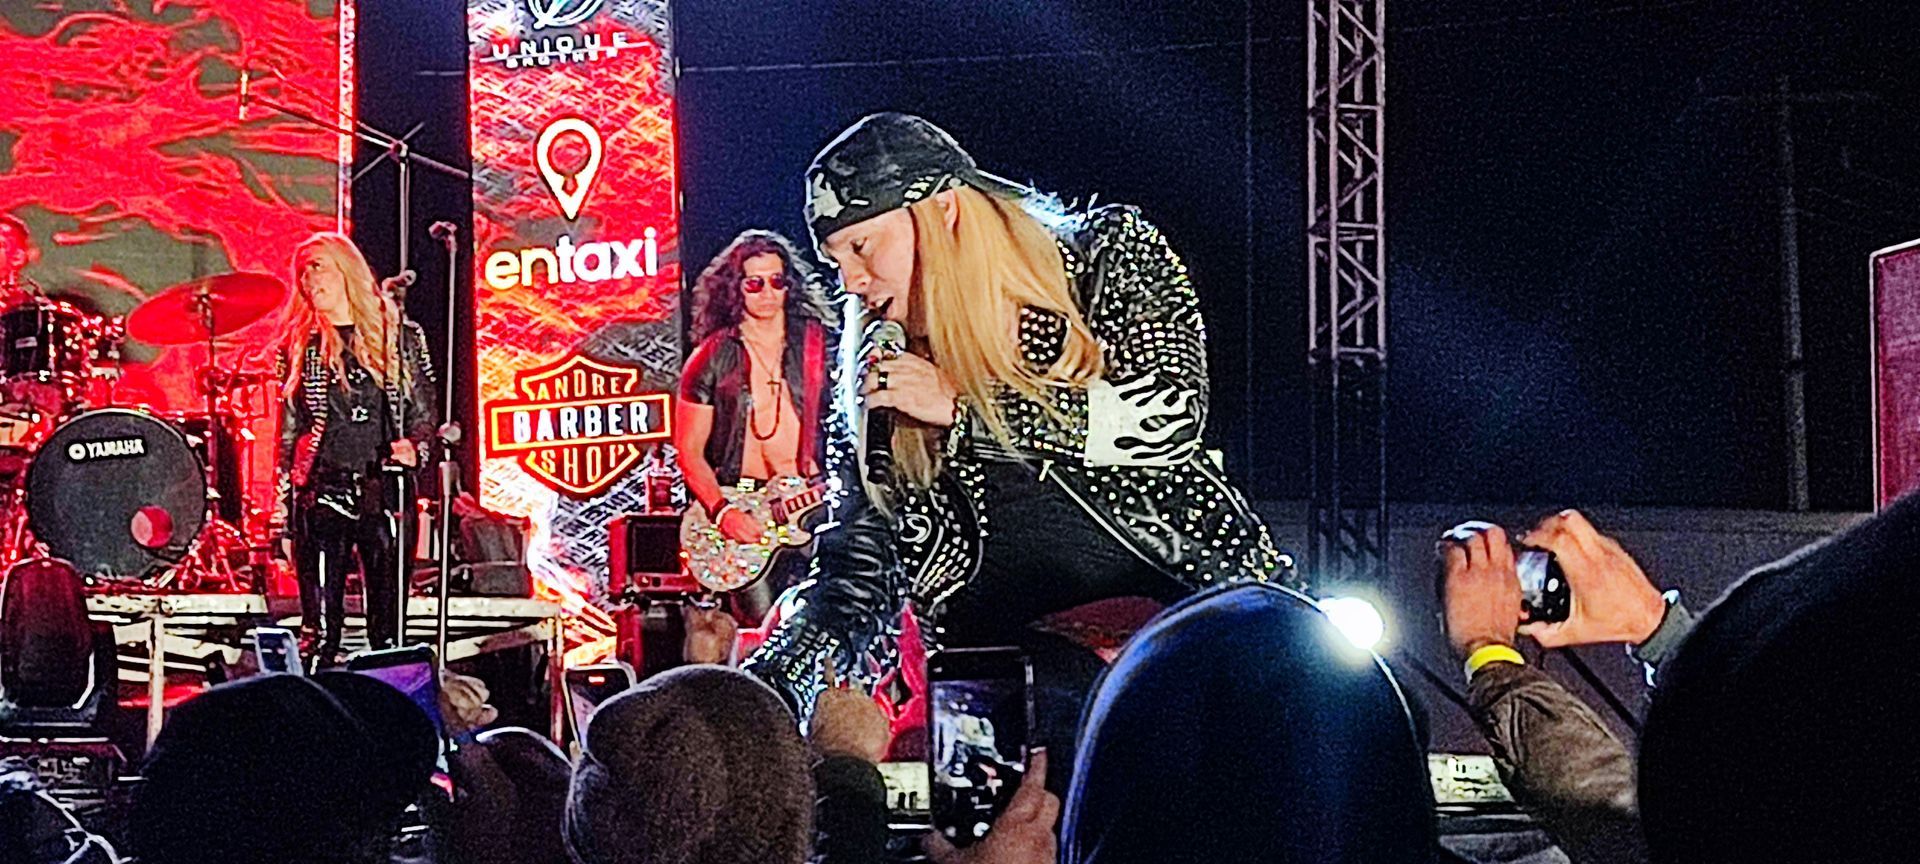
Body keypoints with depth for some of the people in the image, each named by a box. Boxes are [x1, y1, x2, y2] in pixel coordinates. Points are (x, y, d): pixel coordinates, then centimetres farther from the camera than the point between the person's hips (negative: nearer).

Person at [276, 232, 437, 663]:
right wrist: (283, 497, 6)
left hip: (385, 491, 0)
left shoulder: (399, 335, 7)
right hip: (322, 493, 0)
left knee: (389, 623, 2)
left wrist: (413, 446, -12)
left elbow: (426, 412, 9)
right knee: (320, 622, -3)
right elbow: (290, 427, 12)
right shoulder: (302, 344, 10)